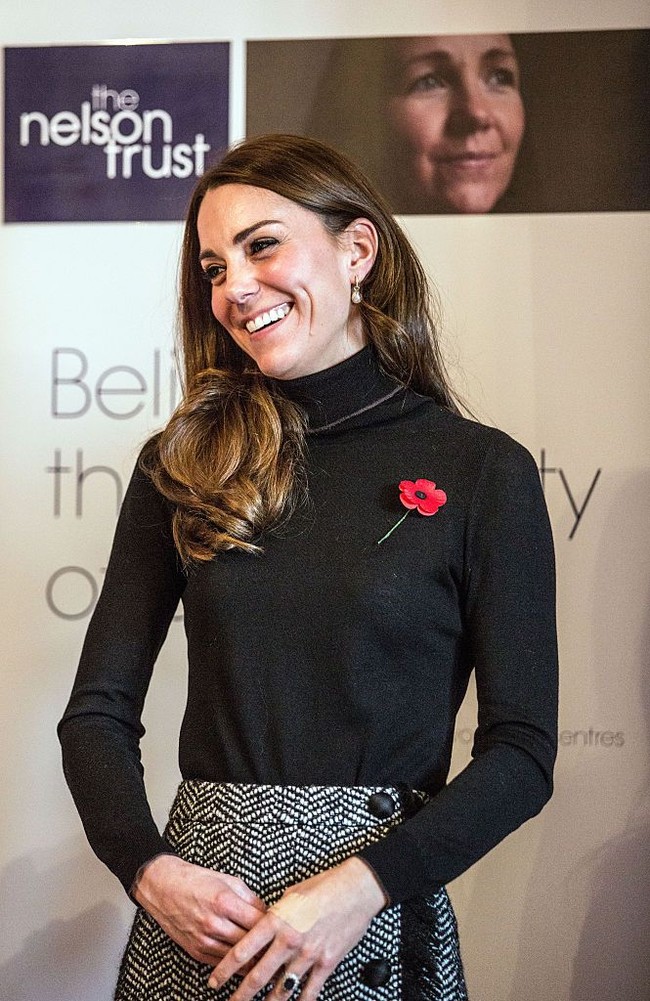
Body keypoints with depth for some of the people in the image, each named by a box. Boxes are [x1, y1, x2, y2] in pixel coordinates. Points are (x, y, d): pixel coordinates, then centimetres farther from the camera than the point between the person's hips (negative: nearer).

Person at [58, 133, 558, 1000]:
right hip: (196, 904, 2)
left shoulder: (483, 471, -5)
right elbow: (98, 713, 4)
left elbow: (523, 750, -7)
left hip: (379, 913, -2)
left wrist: (362, 884, -17)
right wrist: (148, 867, -12)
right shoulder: (183, 464, 3)